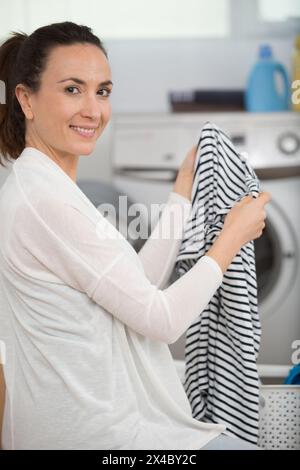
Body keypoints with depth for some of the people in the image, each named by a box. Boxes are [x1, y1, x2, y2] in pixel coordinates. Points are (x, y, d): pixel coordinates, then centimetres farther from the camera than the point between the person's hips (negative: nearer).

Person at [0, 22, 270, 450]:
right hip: (90, 432, -9)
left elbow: (139, 287, 9)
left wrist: (184, 190, 11)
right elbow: (162, 320, -17)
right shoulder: (49, 200, -21)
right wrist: (234, 234, -4)